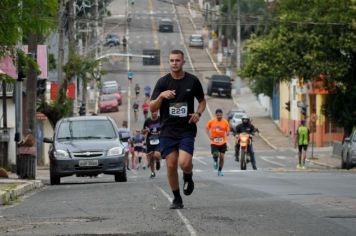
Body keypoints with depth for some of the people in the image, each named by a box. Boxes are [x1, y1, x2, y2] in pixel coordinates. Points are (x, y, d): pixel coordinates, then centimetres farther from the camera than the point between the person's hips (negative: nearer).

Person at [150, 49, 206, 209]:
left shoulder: (192, 81, 2)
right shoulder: (163, 82, 0)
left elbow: (202, 101, 18)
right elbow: (152, 108, -2)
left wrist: (198, 113, -2)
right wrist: (161, 96, -21)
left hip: (187, 130, -1)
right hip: (167, 131, 1)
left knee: (184, 163, -18)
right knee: (171, 166, -1)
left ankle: (188, 178, 17)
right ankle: (176, 199, 16)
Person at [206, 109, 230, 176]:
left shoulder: (225, 122, -6)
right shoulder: (212, 121, -5)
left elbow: (228, 130, 0)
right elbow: (207, 128, 10)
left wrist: (227, 133, -24)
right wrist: (209, 135, -5)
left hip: (222, 142, 1)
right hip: (214, 142, -1)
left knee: (222, 157, 0)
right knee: (215, 155, -16)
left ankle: (220, 171, 17)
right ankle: (215, 161, 23)